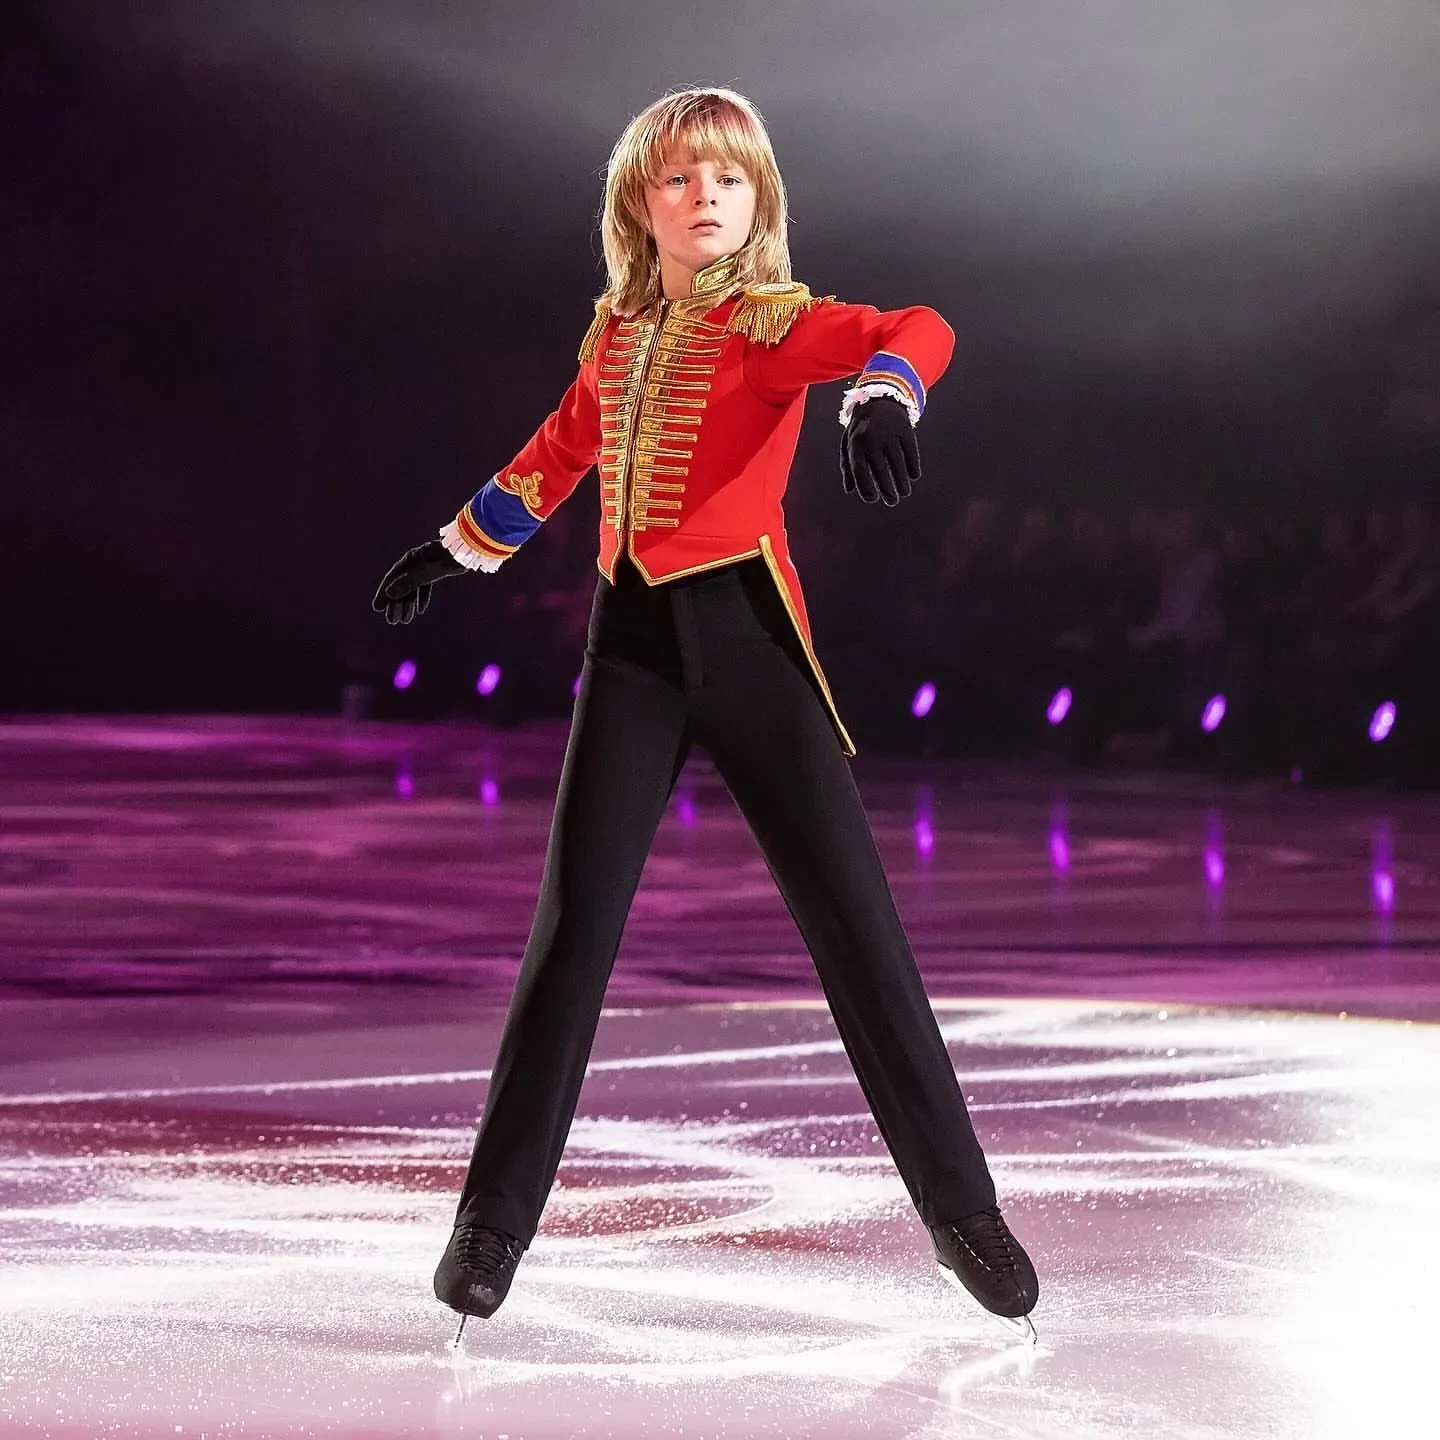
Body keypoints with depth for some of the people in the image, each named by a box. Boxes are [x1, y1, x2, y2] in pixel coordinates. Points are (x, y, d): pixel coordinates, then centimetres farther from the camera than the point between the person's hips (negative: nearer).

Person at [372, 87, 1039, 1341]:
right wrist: (456, 549, 38)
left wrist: (881, 396, -48)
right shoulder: (617, 332, 11)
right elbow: (558, 455, 29)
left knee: (858, 925, -4)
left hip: (746, 632, -4)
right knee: (573, 930, 1)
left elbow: (918, 330, -26)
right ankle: (496, 1215, 9)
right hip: (632, 640, 4)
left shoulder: (772, 324, -5)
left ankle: (964, 1213, 5)